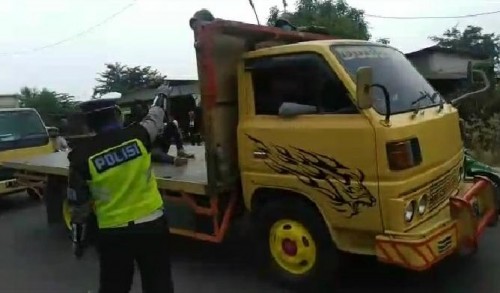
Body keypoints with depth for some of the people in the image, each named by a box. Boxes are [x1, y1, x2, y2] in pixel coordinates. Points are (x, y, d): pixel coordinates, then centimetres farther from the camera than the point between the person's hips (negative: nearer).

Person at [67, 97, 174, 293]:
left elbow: (78, 205, -3)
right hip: (152, 224, 1)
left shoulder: (83, 156, -10)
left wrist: (78, 240, 10)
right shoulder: (137, 136, -9)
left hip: (114, 233, 0)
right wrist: (159, 102, 36)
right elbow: (155, 119, 15)